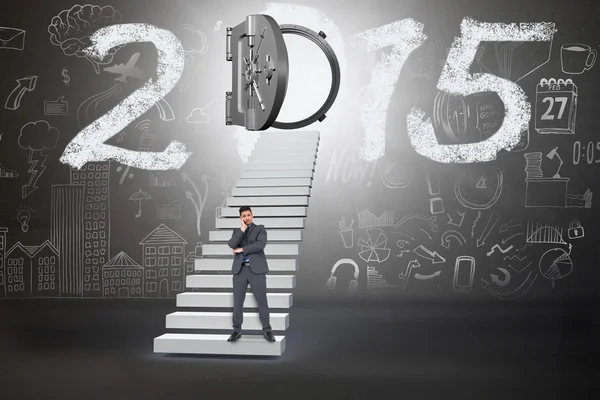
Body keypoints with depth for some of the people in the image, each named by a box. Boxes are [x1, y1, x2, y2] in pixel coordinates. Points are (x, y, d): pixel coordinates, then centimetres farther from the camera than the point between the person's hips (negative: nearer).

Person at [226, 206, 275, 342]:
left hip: (256, 269, -3)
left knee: (262, 300, -1)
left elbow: (260, 245, -11)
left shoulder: (260, 229, 8)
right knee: (238, 301, 4)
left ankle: (266, 330, 9)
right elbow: (231, 244, -4)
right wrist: (242, 229, -9)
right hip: (240, 269, 3)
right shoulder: (237, 231, 17)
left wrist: (241, 249, -6)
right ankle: (237, 330, 13)